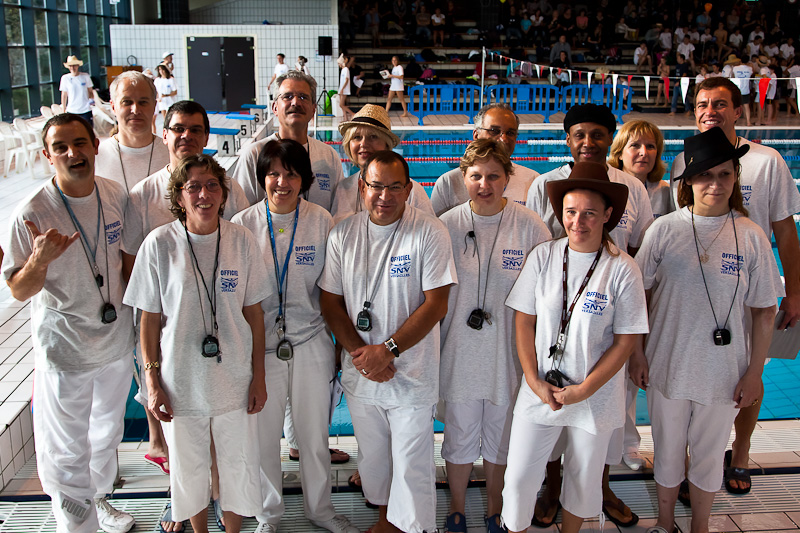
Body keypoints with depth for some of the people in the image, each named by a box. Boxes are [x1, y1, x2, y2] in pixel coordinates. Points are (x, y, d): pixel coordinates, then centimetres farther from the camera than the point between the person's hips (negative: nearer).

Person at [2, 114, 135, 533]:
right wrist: (40, 259, -32)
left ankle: (99, 497, 48)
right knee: (67, 450, 7)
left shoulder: (117, 196, -5)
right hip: (64, 348, -5)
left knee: (107, 431, 24)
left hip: (117, 338, 5)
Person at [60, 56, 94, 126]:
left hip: (86, 110, 0)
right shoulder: (65, 78, 1)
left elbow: (90, 91, 10)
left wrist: (91, 99, -10)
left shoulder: (85, 76, 1)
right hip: (71, 111, 0)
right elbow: (64, 95, 7)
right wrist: (64, 110, 7)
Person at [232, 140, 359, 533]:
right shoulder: (243, 224, -4)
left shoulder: (322, 222, -3)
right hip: (261, 345, 0)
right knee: (263, 437, 11)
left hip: (311, 343, 0)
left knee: (315, 435, 13)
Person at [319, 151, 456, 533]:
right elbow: (330, 302, 2)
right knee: (372, 456, 19)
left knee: (412, 464, 2)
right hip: (360, 373, 4)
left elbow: (436, 304, -13)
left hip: (412, 372, -4)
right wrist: (359, 352, -10)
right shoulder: (342, 235, 0)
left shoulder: (429, 233, -11)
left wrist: (388, 349, -18)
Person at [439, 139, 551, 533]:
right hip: (459, 352, 1)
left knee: (500, 441, 16)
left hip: (509, 353, 0)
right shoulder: (447, 225, -4)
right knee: (459, 437, 14)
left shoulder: (530, 227, -7)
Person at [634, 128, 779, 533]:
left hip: (724, 371, 0)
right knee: (667, 452, 16)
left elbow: (764, 311, -2)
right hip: (667, 366, 0)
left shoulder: (751, 237, -6)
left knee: (709, 456, 16)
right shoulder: (665, 229, -7)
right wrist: (637, 353, -3)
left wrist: (754, 372, -2)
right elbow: (639, 294, -1)